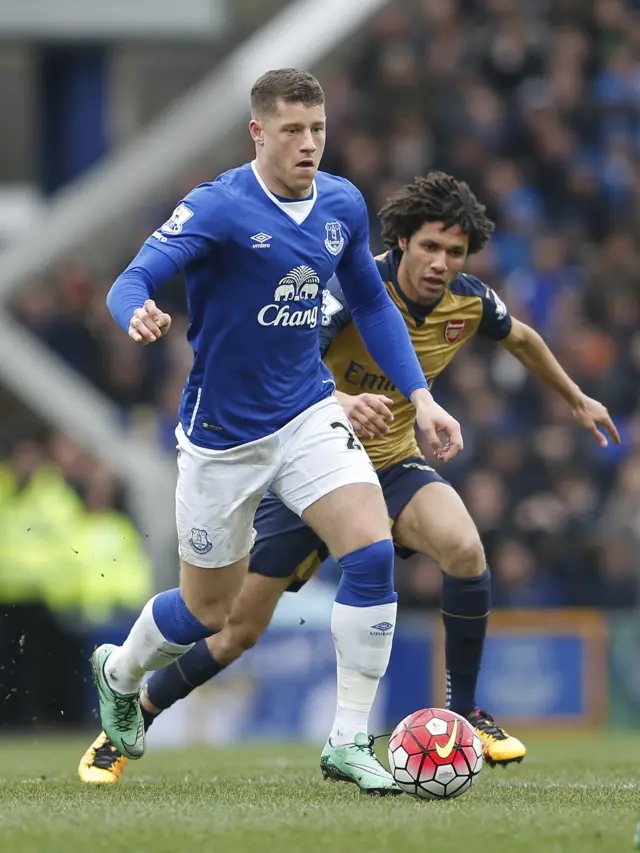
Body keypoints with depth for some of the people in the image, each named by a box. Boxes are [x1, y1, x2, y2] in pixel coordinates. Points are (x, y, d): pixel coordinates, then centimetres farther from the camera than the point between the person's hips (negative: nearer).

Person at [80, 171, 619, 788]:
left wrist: (576, 399, 29)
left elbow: (521, 339, 16)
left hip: (392, 461, 3)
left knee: (464, 548, -29)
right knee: (241, 628, -1)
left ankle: (464, 715, -12)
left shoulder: (469, 302, -8)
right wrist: (340, 401, -58)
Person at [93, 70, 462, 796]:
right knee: (207, 612, 9)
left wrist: (419, 396, 7)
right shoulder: (218, 207, -18)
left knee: (372, 552, -19)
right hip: (223, 434, -4)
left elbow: (371, 303, 15)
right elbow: (131, 282, -27)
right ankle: (119, 671, 44)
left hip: (308, 415, 4)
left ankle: (348, 741, -10)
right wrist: (139, 317, -51)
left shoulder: (342, 205, 0)